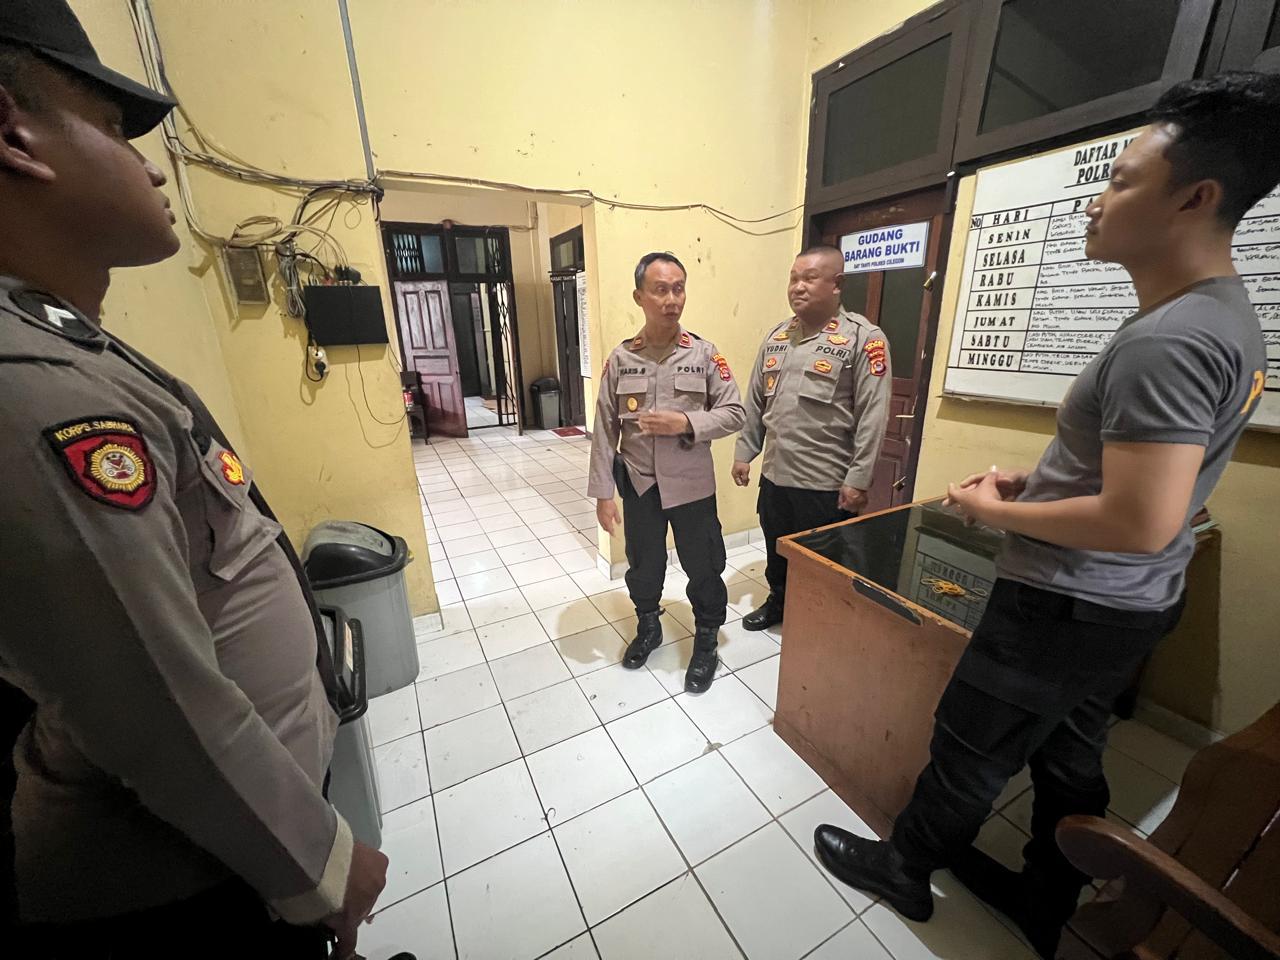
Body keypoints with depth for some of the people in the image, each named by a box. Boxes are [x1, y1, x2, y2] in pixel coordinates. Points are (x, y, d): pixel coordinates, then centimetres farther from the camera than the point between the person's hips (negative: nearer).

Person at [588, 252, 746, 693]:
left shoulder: (704, 353, -6)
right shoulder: (620, 358, -4)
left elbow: (734, 413, -4)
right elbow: (604, 430, -3)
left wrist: (687, 422, -21)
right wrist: (603, 492, -5)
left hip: (692, 485, -1)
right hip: (639, 485, 2)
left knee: (703, 568, 12)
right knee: (643, 566, 19)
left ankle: (706, 642, 37)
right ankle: (647, 627, 46)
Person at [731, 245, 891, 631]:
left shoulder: (863, 338, -10)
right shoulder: (776, 336, 9)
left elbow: (872, 416, -14)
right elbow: (755, 403, 11)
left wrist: (858, 479, -17)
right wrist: (744, 453, 9)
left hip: (826, 484, -5)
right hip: (774, 475, 6)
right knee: (776, 553, 22)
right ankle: (777, 603, 46)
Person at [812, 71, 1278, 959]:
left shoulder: (1167, 340, -26)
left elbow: (1142, 523, -29)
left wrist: (997, 513, -16)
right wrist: (1031, 480, 9)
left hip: (1071, 608, -9)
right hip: (1128, 604, 9)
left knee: (971, 753, 11)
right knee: (1069, 761, 24)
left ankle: (903, 867, 37)